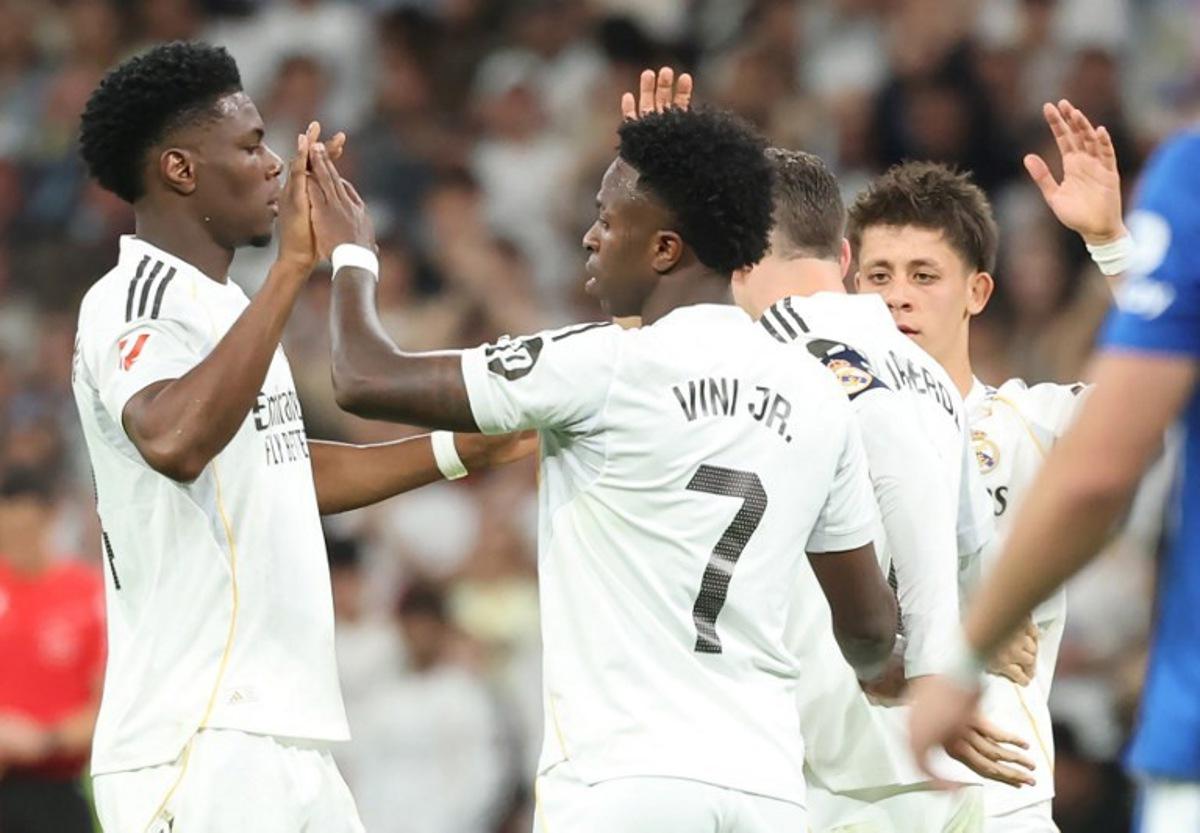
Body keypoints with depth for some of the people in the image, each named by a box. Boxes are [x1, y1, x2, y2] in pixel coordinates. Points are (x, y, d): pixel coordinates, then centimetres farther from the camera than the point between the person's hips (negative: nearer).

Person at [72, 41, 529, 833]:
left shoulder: (221, 303, 19)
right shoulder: (134, 302, -12)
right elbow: (174, 440, -34)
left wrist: (468, 448, 28)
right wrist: (292, 269, -33)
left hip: (287, 738, 10)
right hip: (199, 745, -10)